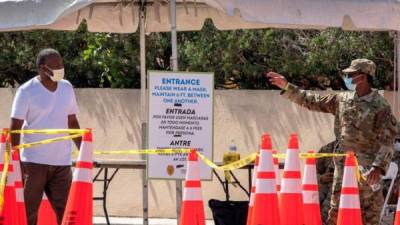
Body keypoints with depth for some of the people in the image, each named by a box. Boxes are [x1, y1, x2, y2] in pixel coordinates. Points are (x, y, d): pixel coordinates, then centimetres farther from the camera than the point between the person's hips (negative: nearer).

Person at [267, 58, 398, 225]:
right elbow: (313, 102, 16)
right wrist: (286, 87, 12)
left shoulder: (380, 106, -9)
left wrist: (378, 167, -23)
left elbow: (387, 141, -12)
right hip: (342, 165, 6)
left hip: (366, 168, -6)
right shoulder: (342, 99, 9)